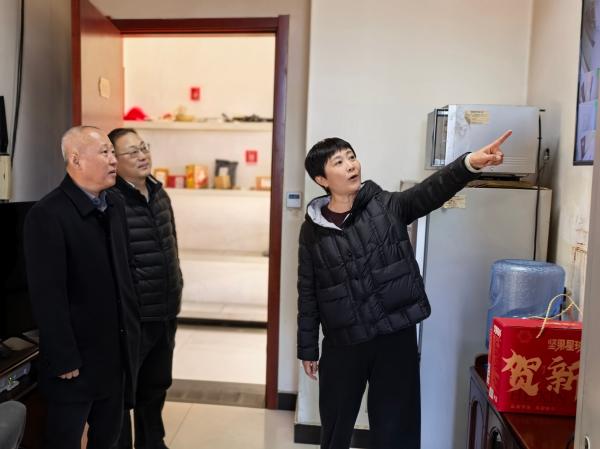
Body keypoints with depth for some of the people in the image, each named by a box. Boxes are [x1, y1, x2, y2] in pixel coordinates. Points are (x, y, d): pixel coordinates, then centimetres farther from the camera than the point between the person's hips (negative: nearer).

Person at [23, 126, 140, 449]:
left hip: (117, 352, 7)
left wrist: (131, 332, 11)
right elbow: (48, 296, -19)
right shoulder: (47, 215, -17)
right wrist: (63, 360, -16)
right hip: (77, 357, -6)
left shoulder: (115, 205, 6)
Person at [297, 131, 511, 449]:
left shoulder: (386, 206, -3)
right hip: (343, 343, 1)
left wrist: (470, 163, -40)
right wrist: (307, 349, 7)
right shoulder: (313, 229, -2)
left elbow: (430, 192, -22)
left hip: (396, 336, -1)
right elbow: (308, 295, 4)